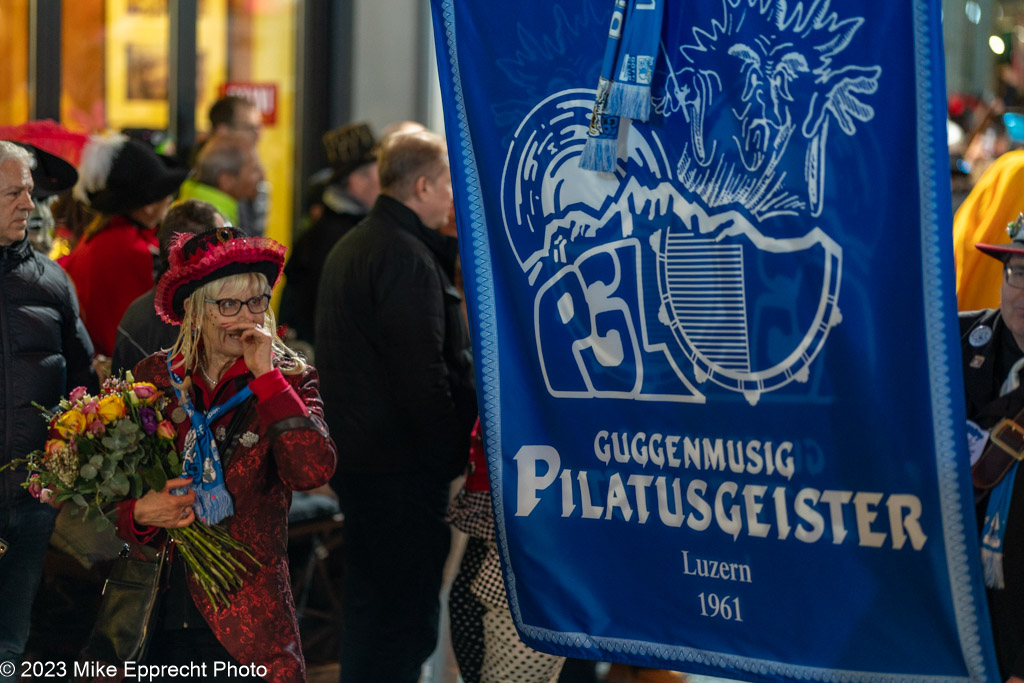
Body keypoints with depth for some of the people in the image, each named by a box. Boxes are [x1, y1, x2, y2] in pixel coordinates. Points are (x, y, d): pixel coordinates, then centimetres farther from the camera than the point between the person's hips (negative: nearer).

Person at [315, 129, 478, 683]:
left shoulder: (351, 247, 15)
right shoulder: (407, 257, -17)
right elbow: (425, 375, -21)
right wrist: (451, 456, -15)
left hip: (357, 452, 10)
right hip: (403, 467, -10)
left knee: (369, 603, 17)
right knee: (406, 615, -5)